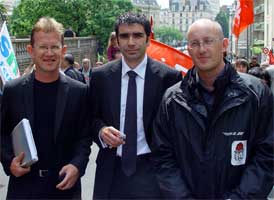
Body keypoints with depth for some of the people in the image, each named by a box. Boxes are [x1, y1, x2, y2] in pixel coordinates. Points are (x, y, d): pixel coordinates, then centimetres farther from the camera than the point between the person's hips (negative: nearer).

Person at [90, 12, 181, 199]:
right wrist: (101, 130, -12)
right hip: (111, 170, 2)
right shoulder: (100, 75, 0)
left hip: (151, 169, -2)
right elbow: (91, 117, 9)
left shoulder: (169, 76, -7)